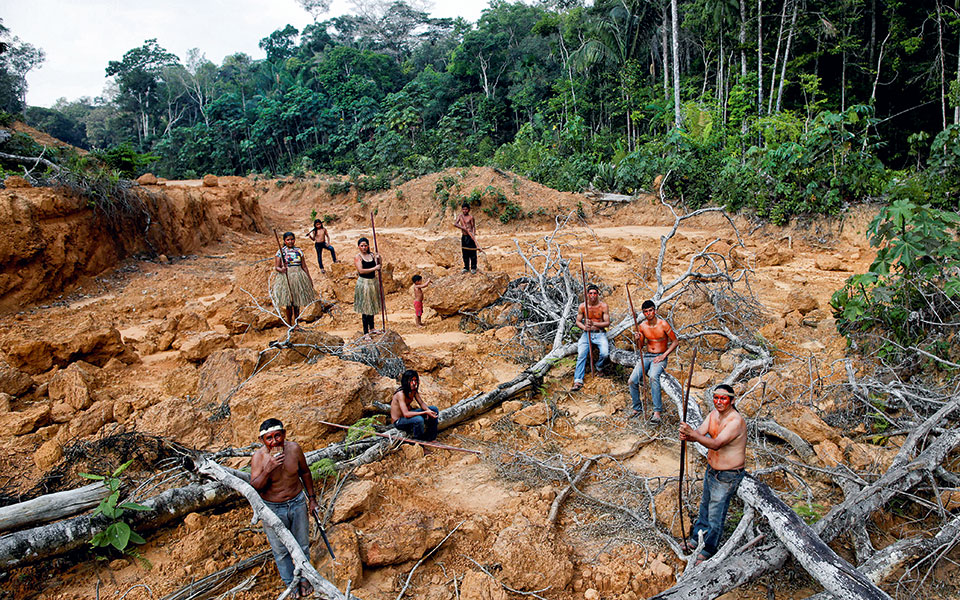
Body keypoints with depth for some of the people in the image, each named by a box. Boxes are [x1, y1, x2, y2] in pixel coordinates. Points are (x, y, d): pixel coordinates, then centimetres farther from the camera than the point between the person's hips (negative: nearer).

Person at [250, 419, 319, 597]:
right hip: (273, 509, -2)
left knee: (302, 545, 18)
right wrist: (268, 469, -39)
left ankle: (304, 578, 42)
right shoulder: (259, 457, -21)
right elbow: (254, 488, -24)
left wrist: (311, 497, 8)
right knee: (280, 550, 15)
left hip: (297, 503, 2)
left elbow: (305, 472, 2)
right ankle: (289, 582, 40)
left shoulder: (293, 448, -15)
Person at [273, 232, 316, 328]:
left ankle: (296, 323, 15)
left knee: (297, 304, 6)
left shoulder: (299, 251, 9)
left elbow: (304, 266, 13)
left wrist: (309, 279, 13)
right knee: (288, 303, 0)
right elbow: (276, 266, -2)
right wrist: (281, 269, -24)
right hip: (286, 278, -3)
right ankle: (289, 324, 10)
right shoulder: (281, 251, 1)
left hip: (299, 278, 3)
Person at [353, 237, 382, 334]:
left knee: (372, 305, 17)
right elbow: (361, 270, -20)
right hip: (364, 283, -6)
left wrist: (378, 260, -11)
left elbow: (378, 268, 5)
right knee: (365, 308, -3)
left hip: (373, 282, 6)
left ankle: (371, 327, 32)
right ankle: (366, 331, 3)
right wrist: (374, 268, -20)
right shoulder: (357, 257, -9)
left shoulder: (372, 255, 7)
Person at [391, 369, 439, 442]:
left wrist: (428, 411, -23)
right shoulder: (401, 394, -28)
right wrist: (425, 412, -36)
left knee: (434, 410, 1)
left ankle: (431, 437, 11)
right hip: (399, 421, -8)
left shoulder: (414, 391, -3)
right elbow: (406, 414, -35)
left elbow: (422, 404, 0)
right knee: (419, 419, -37)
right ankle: (419, 439, -9)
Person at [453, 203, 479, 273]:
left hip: (470, 236, -4)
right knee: (465, 253, 9)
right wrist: (463, 228, -17)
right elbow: (455, 224, -6)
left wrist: (474, 235, -18)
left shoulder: (471, 217, -5)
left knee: (472, 253, -1)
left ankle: (473, 268, 9)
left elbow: (474, 227, -5)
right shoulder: (460, 216, 6)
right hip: (463, 236, 4)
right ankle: (466, 267, 20)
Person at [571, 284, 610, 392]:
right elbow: (578, 321, 9)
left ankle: (599, 366, 10)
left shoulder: (603, 306, -4)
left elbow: (607, 323, -5)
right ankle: (578, 381, -23)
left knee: (604, 353, -26)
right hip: (587, 333, 1)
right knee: (581, 355, -21)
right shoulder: (582, 306, 0)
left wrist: (594, 323, -21)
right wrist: (584, 327, -14)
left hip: (600, 333, -1)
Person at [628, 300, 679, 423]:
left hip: (660, 357, -4)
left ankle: (657, 412, -32)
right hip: (646, 356, 4)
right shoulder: (642, 326, 4)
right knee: (632, 381, -17)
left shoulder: (663, 324, -8)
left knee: (653, 377, -36)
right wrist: (638, 339, -11)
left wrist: (663, 356, -11)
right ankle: (637, 408, 5)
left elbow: (675, 341, -2)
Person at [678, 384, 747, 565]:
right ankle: (697, 537, 44)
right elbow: (700, 432, -11)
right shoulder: (714, 414, -2)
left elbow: (716, 444, -38)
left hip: (727, 476, -8)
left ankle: (708, 549, 27)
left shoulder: (736, 421, -28)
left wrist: (693, 434, -51)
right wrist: (687, 436, -34)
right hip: (711, 469, 8)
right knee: (705, 505, 25)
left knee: (716, 514, 7)